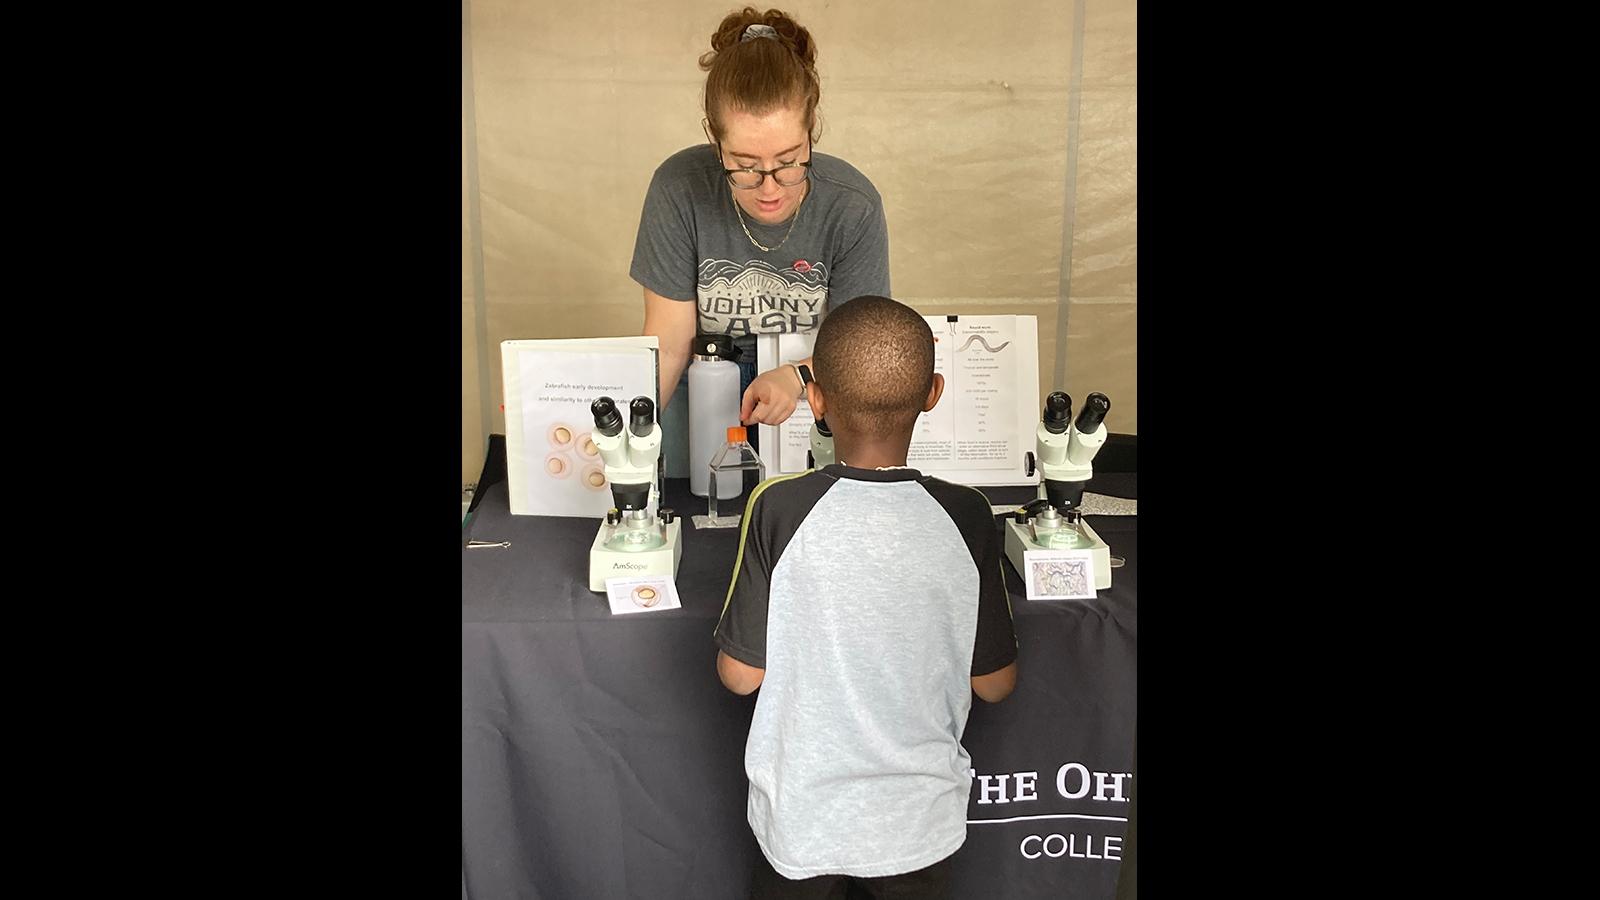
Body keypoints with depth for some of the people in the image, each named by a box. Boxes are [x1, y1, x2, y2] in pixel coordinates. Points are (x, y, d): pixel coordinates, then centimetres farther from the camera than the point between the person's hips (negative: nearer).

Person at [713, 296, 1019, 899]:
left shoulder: (778, 509, -21)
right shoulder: (966, 517, -16)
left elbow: (740, 674, -12)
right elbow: (994, 684, -7)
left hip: (801, 820, -1)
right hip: (920, 823, 1)